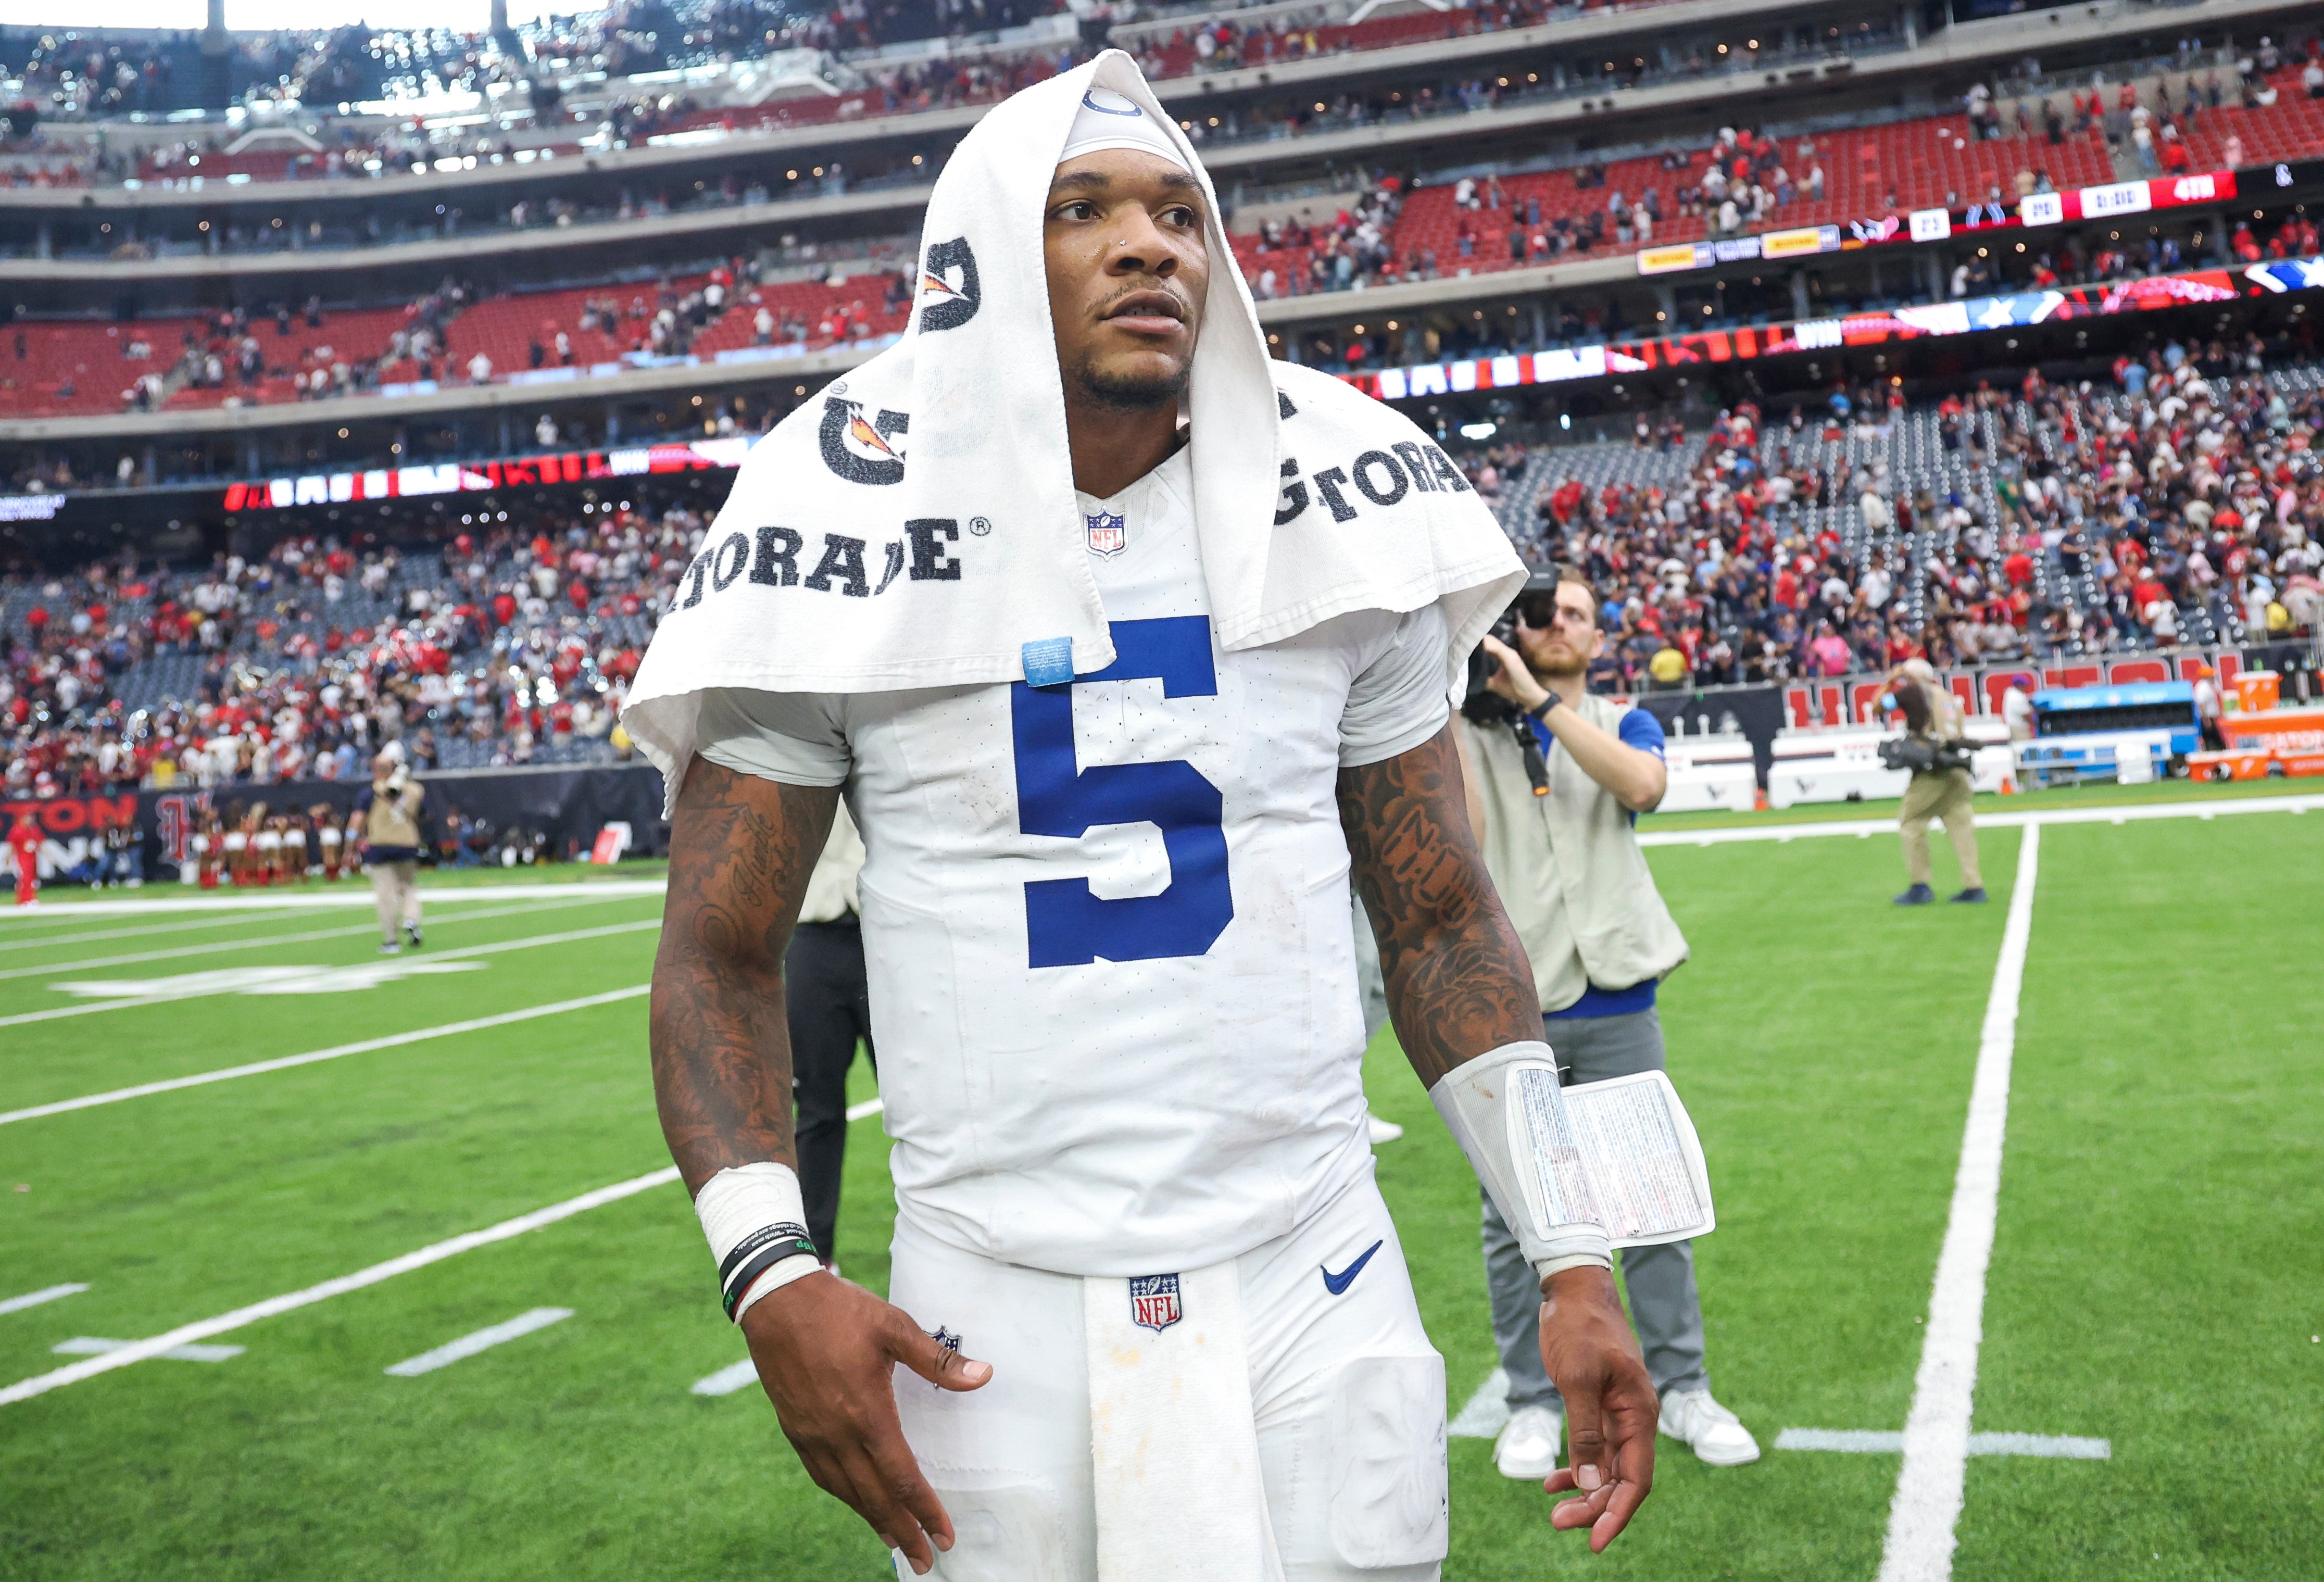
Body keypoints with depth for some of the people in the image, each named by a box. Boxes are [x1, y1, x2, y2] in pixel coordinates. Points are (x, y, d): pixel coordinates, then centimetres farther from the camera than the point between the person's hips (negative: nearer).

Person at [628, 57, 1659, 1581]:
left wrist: (1574, 1257, 1)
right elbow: (720, 954, -1)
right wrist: (772, 1279, -15)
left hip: (1313, 1286, 2)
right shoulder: (855, 532, -5)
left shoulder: (1331, 509, 1)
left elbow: (1440, 920, 6)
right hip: (993, 1318, -1)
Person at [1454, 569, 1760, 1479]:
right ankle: (1533, 1402, 16)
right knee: (1516, 1217, 4)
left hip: (1615, 1004, 1)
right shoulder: (1469, 733, 8)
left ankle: (1681, 1388, 18)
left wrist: (1537, 697, -17)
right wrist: (1451, 714, -11)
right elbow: (1463, 839, -10)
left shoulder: (1621, 724, 11)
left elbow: (1643, 784, -13)